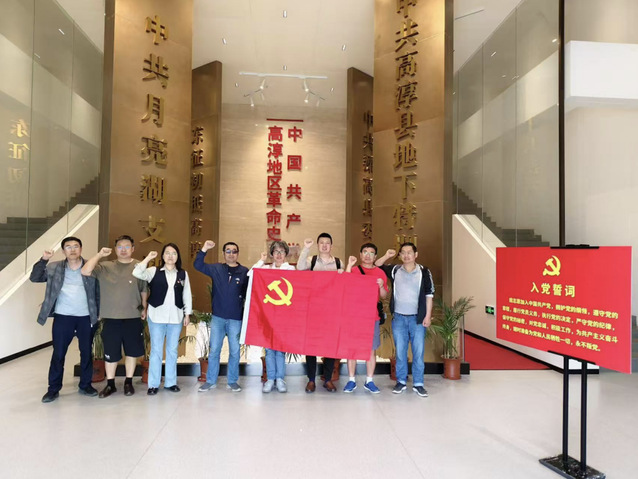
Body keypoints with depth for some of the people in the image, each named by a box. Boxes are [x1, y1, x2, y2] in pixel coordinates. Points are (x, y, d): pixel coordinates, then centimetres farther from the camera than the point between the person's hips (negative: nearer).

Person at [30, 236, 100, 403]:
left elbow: (98, 292, 1)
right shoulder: (54, 268, 4)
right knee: (58, 353, 6)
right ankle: (53, 389, 19)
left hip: (86, 317, 0)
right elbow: (34, 278, 2)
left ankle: (85, 385, 25)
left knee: (86, 353, 10)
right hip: (62, 316, 0)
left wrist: (97, 314, -5)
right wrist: (43, 260, -11)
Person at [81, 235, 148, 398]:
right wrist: (99, 254, -13)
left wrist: (144, 308, 7)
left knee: (132, 351, 10)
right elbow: (85, 271, -13)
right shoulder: (105, 267, 1)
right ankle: (110, 384, 26)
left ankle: (128, 382, 26)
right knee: (110, 353, 9)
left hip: (133, 318, 0)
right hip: (111, 318, 0)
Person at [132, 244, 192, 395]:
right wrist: (148, 258, -13)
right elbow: (137, 273, -15)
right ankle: (153, 384, 12)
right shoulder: (154, 271, 1)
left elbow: (187, 295, 8)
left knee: (172, 350, 10)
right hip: (157, 316, -2)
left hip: (176, 317, 2)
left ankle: (170, 382, 20)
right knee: (156, 350, 4)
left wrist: (187, 314, 5)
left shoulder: (183, 274, 6)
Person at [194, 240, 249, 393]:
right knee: (214, 350, 9)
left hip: (236, 318, -1)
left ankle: (232, 381, 20)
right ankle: (210, 381, 21)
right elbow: (198, 265, -2)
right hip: (217, 317, 1)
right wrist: (204, 249, -16)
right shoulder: (216, 269, 3)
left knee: (235, 351, 7)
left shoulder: (245, 272, -2)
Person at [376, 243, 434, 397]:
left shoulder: (424, 272, 0)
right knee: (400, 351, 7)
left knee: (418, 352, 1)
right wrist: (387, 256, -5)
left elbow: (429, 295, 2)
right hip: (398, 318, 1)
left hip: (417, 318, -1)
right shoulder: (395, 270, 4)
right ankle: (401, 382, 18)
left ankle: (418, 384, 12)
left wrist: (428, 315, -2)